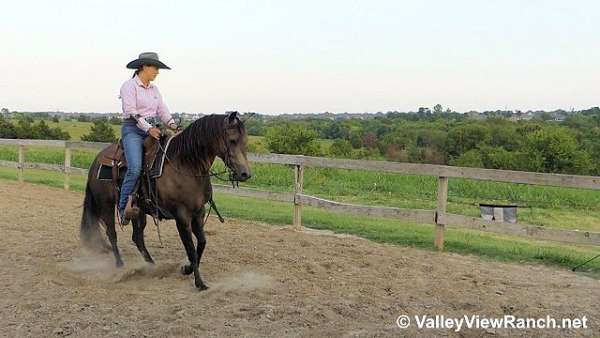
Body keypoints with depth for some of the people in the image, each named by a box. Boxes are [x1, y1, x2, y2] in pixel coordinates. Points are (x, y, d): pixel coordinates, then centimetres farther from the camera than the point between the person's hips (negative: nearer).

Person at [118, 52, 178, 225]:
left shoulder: (154, 89, 17)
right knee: (135, 168, -25)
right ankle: (123, 209, -16)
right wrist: (148, 128, -24)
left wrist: (171, 123, -7)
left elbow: (162, 110, 13)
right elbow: (131, 112, -14)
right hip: (132, 129, -7)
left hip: (152, 129, 7)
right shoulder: (129, 86, -4)